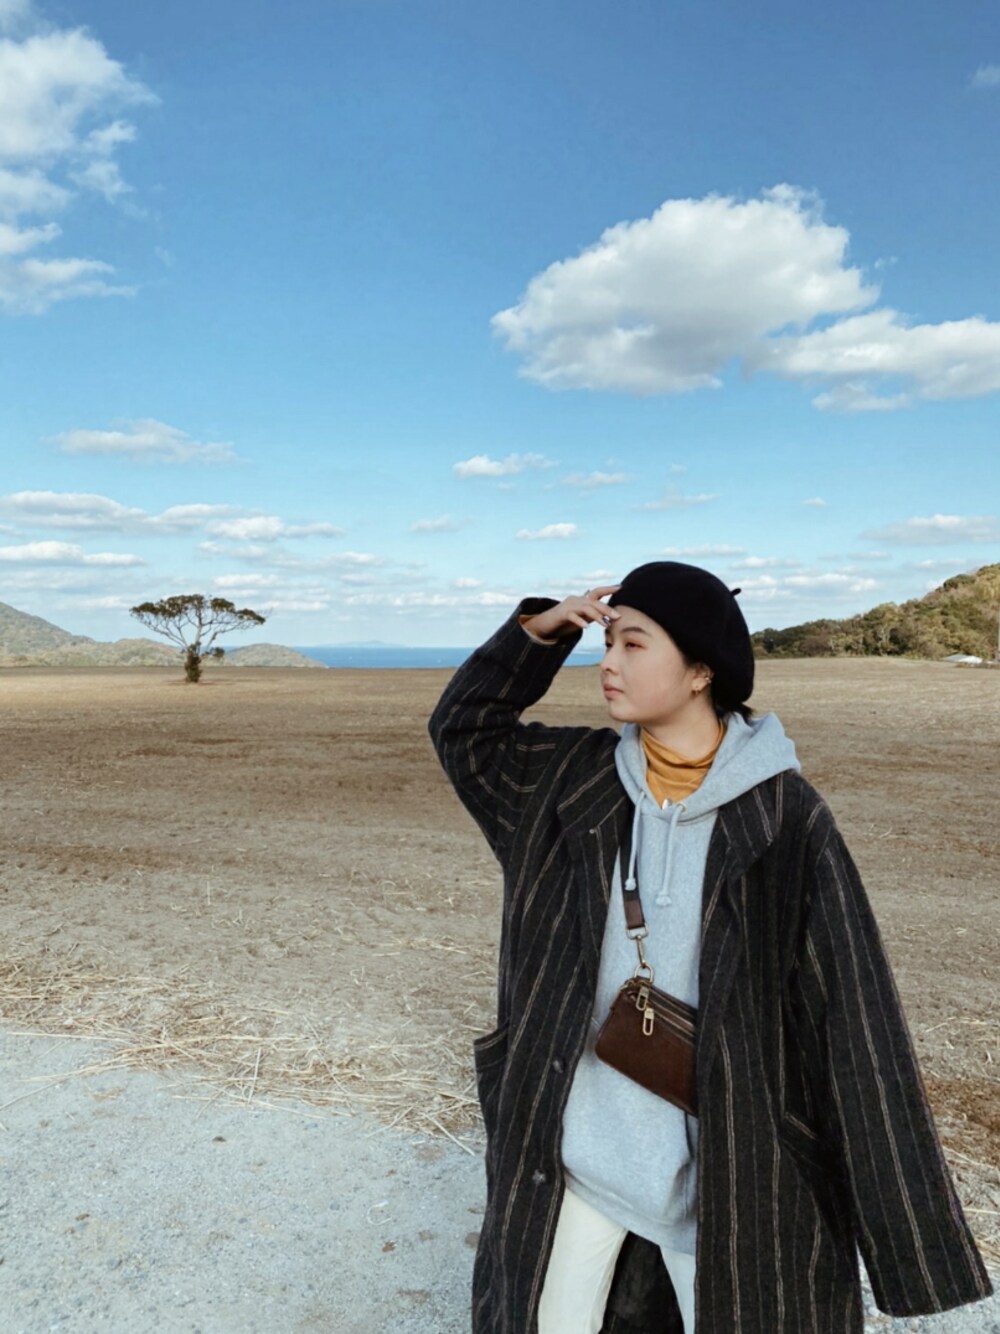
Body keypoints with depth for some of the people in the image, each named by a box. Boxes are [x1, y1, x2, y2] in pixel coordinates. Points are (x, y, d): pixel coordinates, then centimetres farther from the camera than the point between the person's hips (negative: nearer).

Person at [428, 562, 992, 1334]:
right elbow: (463, 729, 7)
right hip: (580, 1141, 3)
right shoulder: (581, 781, -5)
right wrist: (540, 630, -9)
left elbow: (851, 1015, -14)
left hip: (719, 1161, -3)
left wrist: (906, 1236, -12)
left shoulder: (783, 818, -17)